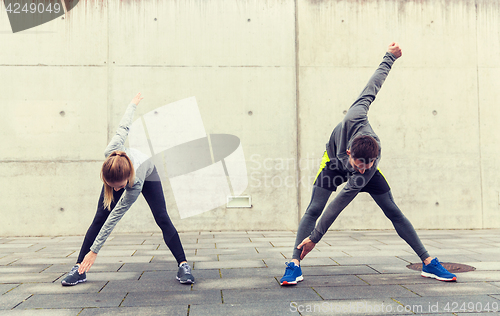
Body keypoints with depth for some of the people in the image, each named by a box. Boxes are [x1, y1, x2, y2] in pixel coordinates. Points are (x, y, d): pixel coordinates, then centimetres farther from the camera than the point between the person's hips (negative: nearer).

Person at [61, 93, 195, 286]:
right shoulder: (110, 153, -43)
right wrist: (134, 104, -4)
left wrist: (94, 251, -33)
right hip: (118, 173, 3)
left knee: (162, 218, -17)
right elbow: (124, 128, -24)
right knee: (99, 217, -7)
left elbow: (114, 218, -37)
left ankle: (183, 266, -12)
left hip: (149, 174, -3)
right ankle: (79, 268, -3)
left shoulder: (136, 184, -46)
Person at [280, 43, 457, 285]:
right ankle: (294, 264, -16)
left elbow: (340, 203, -38)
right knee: (314, 209, -15)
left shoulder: (369, 166, -40)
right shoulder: (354, 119, -42)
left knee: (393, 211, -3)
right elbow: (372, 88, -25)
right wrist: (389, 58, -10)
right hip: (334, 160, 1)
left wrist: (315, 238, -37)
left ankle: (428, 263, 8)